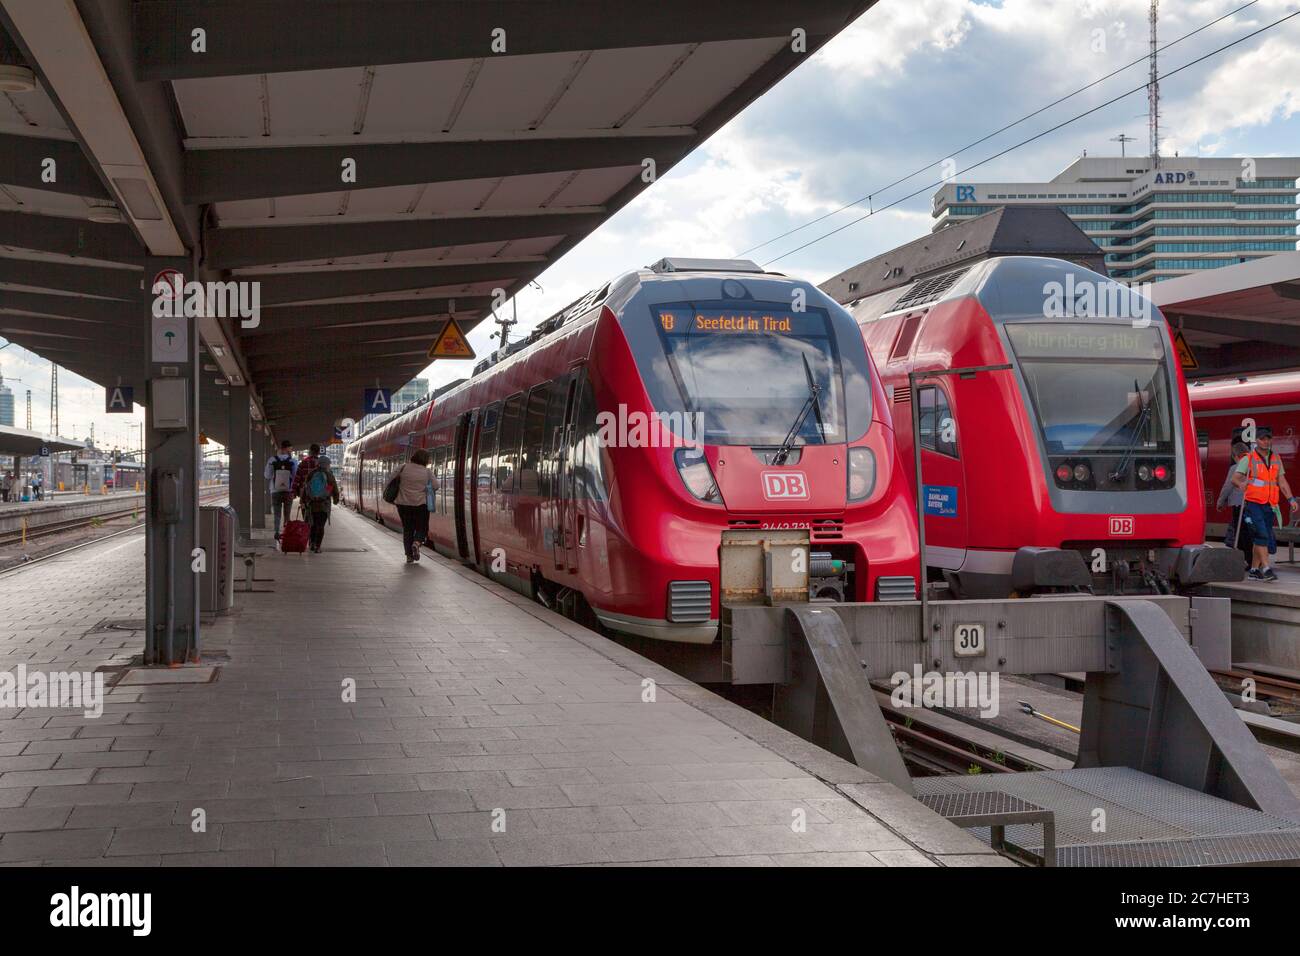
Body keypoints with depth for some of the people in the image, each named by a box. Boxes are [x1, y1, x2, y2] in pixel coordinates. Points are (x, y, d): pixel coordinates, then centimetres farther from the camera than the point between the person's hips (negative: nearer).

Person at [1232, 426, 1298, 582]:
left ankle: (1254, 570, 16)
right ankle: (1266, 568, -20)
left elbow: (1282, 481, 15)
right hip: (1253, 503, -5)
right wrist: (1242, 484, -31)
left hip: (1269, 506, 5)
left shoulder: (1276, 460, 14)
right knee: (1261, 534, -17)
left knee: (1259, 539, 8)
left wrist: (1291, 499, 2)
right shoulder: (1248, 459, -2)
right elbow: (1235, 478, -8)